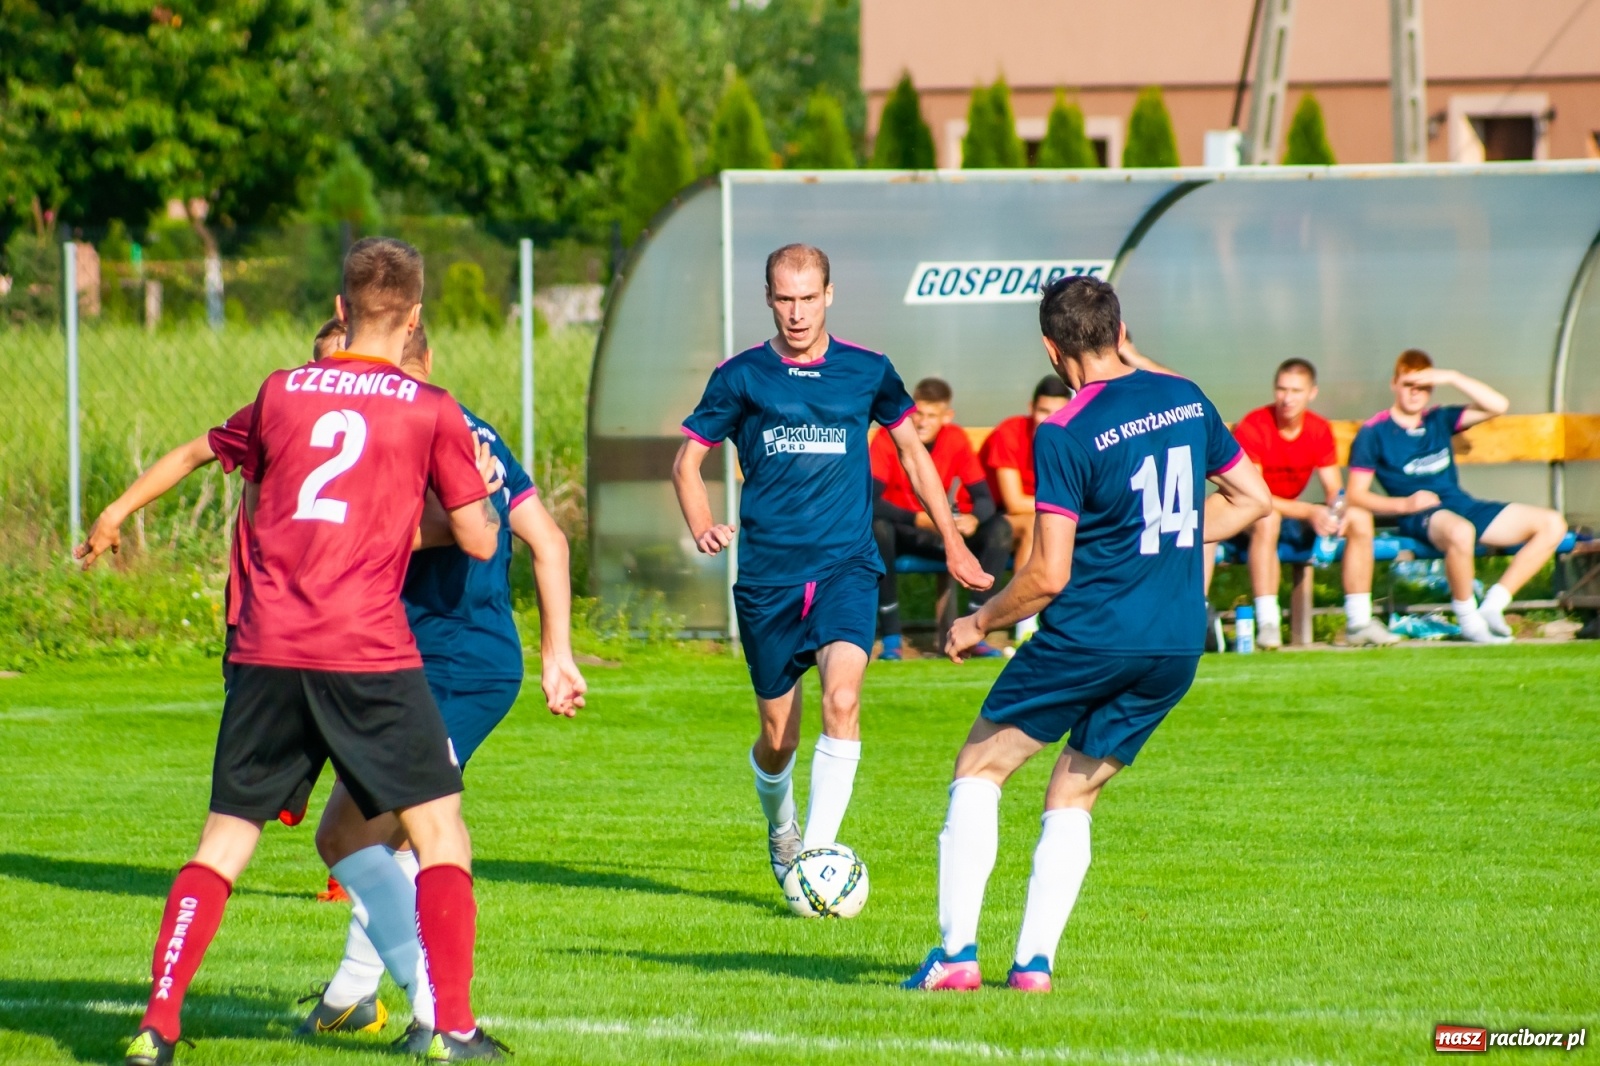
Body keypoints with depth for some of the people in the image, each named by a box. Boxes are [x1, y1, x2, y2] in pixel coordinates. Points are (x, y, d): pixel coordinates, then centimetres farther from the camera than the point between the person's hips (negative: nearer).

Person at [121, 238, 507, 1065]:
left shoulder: (280, 392, 10)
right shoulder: (430, 411, 1)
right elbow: (479, 541, 4)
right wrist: (476, 486, 25)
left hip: (266, 652, 3)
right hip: (369, 652, -3)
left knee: (224, 839, 9)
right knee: (440, 834, 7)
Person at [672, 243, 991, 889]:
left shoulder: (867, 372, 4)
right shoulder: (741, 376, 1)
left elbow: (912, 453, 19)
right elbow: (688, 460, 7)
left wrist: (952, 544, 20)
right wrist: (702, 528, -13)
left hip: (847, 567, 0)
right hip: (767, 574, 0)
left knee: (841, 700, -24)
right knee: (778, 736, 6)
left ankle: (818, 852, -22)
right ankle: (780, 828, 38)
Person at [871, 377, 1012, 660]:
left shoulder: (957, 440, -7)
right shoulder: (888, 439, -17)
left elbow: (984, 498, -10)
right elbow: (871, 501, -27)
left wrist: (973, 519, -35)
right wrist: (919, 519, -40)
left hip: (944, 534, 3)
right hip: (901, 532, -3)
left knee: (1000, 528, -20)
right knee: (877, 528, -38)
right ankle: (891, 638, -30)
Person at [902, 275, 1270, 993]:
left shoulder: (1064, 436, -13)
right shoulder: (1185, 399, 6)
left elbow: (1048, 576, -14)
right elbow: (1254, 499, 17)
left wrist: (978, 623, 1)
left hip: (1090, 637, -6)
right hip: (1179, 647, 6)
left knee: (979, 768, 10)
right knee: (1072, 798, 17)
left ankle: (957, 952, 1)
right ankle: (1034, 962, 4)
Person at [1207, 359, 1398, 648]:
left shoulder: (1319, 430, -1)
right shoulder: (1252, 428, -19)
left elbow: (1334, 490, 1)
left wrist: (1340, 510, -25)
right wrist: (1308, 512, -32)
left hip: (1292, 517, 6)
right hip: (1246, 521, -6)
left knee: (1360, 518, -12)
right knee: (1267, 517, -40)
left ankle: (1358, 623, -12)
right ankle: (1267, 624, -41)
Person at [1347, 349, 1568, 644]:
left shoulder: (1439, 421, 17)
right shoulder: (1374, 433, 2)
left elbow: (1498, 406, 8)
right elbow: (1356, 495, -2)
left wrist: (1453, 378, -1)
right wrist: (1404, 504, -17)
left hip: (1463, 506, 7)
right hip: (1420, 518, -7)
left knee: (1552, 525, -4)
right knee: (1460, 532, -44)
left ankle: (1493, 606, -8)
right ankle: (1467, 617, -22)